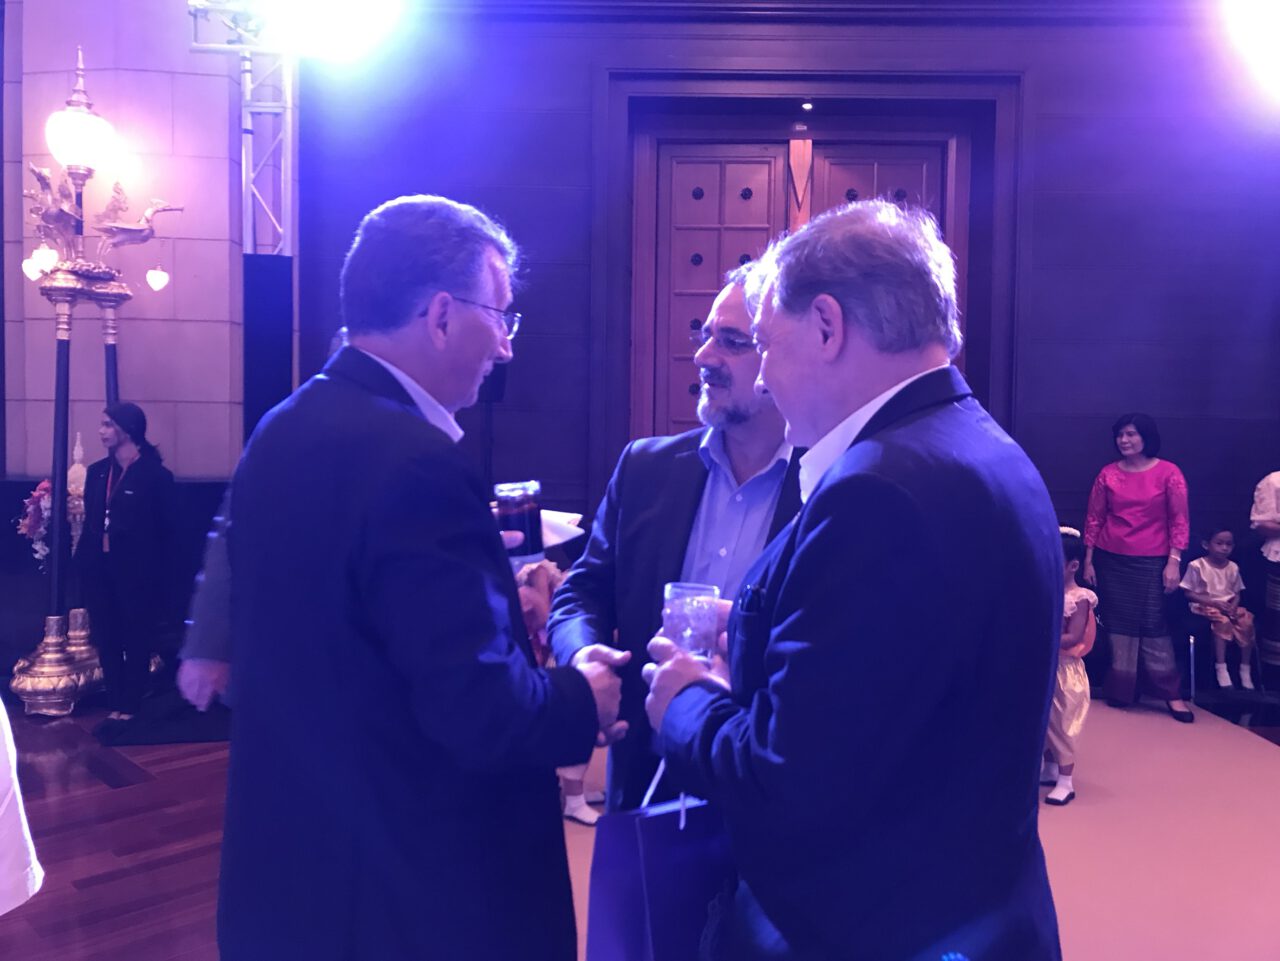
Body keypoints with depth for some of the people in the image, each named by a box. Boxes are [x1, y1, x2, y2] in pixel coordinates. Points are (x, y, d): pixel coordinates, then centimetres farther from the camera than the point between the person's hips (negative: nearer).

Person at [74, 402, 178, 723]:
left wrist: (164, 582, -10)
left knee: (137, 641, 6)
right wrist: (82, 562, 5)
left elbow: (168, 532, -8)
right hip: (99, 571, 6)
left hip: (137, 572, -5)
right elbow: (89, 523, 12)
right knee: (106, 640, 11)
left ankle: (130, 707, 18)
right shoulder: (97, 472, 8)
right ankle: (115, 705, 23)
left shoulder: (156, 475, -9)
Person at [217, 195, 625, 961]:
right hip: (412, 893, -7)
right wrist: (584, 698, -8)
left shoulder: (283, 432, 2)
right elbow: (482, 715, -26)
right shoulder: (415, 462, -26)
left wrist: (493, 600, 11)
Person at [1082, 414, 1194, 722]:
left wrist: (1174, 561, -9)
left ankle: (1172, 693, 8)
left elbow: (1179, 521, -4)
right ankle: (1121, 691, 17)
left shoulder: (1169, 473, -4)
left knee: (1153, 626, -3)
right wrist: (1088, 560, 4)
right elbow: (1094, 519, 6)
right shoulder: (1107, 474, 3)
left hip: (1151, 562, -3)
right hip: (1110, 561, 3)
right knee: (1119, 625, 7)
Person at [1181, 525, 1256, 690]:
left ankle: (1245, 669, -14)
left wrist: (1233, 606, -12)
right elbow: (1189, 593, -9)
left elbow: (1237, 594, 11)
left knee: (1247, 621, -24)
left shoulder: (1233, 568, 8)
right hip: (1206, 607, -5)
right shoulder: (1197, 566, -7)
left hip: (1228, 607, 5)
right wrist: (1215, 602, -17)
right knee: (1223, 621, -35)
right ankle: (1221, 668, -29)